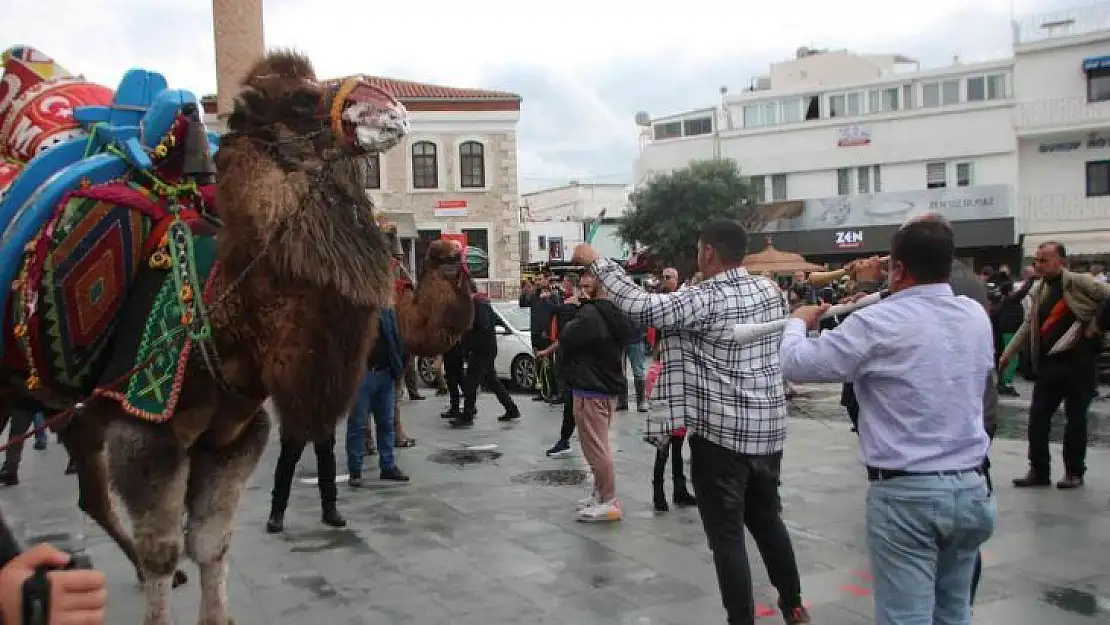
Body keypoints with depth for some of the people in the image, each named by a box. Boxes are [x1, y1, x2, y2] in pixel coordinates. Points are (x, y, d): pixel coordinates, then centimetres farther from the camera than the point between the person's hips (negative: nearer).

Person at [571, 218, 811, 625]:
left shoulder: (704, 300, -17)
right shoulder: (770, 290, 4)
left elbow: (640, 306, -22)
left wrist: (595, 260, -12)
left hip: (721, 432, -7)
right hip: (769, 427, 7)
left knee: (727, 535, 2)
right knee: (767, 517, 23)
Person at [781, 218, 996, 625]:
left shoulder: (879, 324, -13)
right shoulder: (977, 316, 5)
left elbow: (797, 364, -9)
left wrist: (799, 322, 13)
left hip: (905, 494, -6)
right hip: (970, 487, 6)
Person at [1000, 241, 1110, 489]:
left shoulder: (1078, 282, -8)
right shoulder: (1038, 291, 12)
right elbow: (1028, 325, 16)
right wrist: (1007, 354, 13)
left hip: (1078, 362, -6)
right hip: (1048, 363, 6)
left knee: (1076, 418, 5)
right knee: (1037, 416, 3)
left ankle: (1074, 472, 16)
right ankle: (1039, 471, 11)